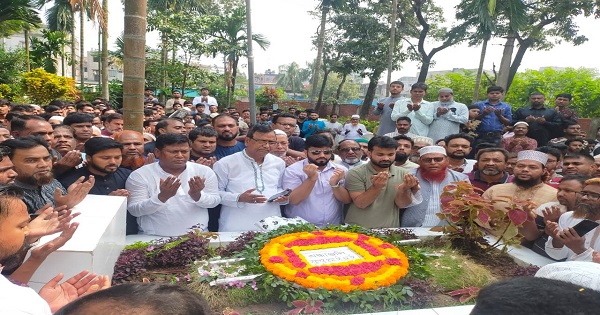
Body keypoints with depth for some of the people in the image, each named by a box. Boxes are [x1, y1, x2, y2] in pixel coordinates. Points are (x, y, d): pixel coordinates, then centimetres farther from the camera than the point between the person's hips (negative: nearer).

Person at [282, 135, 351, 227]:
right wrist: (311, 178, -21)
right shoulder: (293, 170, -3)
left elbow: (347, 200, 1)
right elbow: (293, 200, -11)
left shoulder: (341, 170, 4)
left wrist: (335, 184, -15)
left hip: (333, 228, 3)